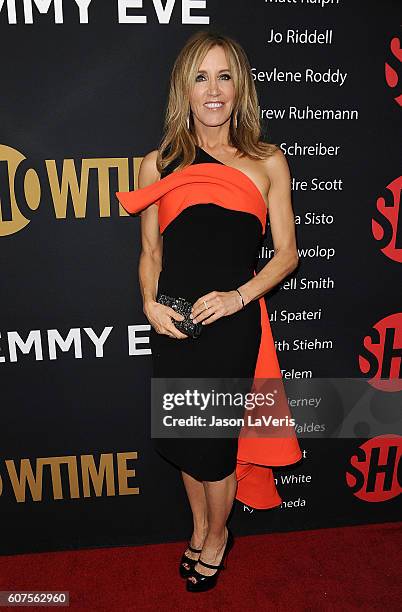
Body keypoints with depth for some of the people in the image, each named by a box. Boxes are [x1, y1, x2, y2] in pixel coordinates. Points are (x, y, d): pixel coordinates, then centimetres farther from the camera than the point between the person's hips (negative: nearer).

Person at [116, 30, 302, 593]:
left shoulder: (268, 162, 3)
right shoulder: (159, 164, 8)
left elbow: (287, 252, 1)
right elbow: (150, 251, 11)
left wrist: (238, 296, -14)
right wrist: (150, 303, -7)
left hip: (234, 323, -2)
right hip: (174, 324, 3)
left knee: (213, 439, 8)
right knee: (185, 436, 15)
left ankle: (218, 536, 41)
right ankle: (200, 529, 45)